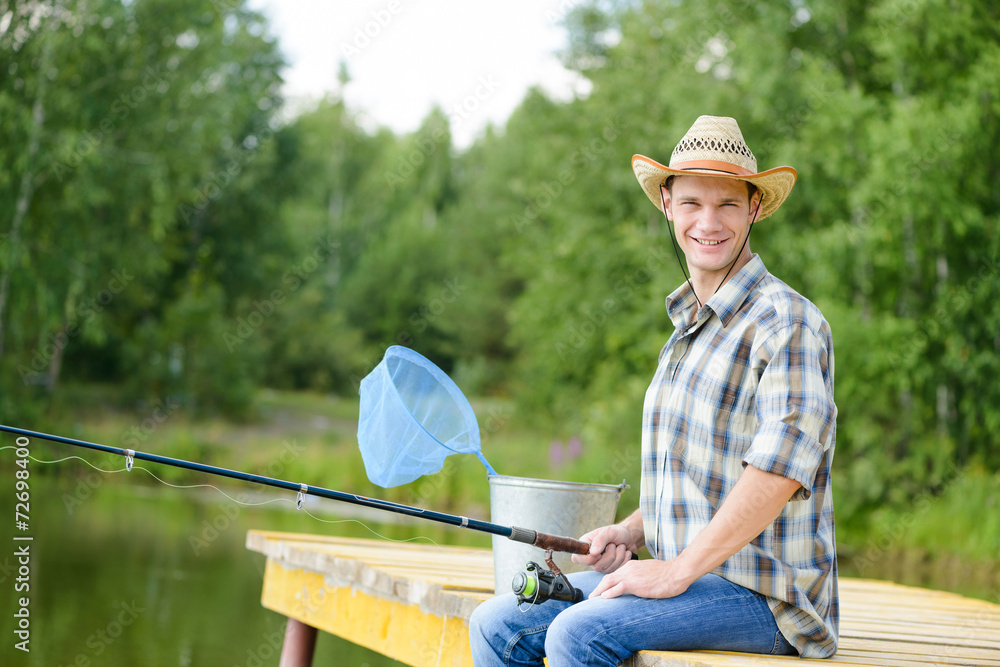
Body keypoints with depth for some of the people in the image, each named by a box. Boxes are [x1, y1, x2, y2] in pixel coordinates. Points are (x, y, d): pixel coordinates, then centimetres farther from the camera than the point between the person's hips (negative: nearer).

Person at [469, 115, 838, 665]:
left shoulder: (786, 322, -12)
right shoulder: (687, 329, 18)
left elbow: (781, 465, -24)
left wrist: (678, 570, -23)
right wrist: (629, 532, 9)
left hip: (765, 596, -8)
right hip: (693, 575, 8)